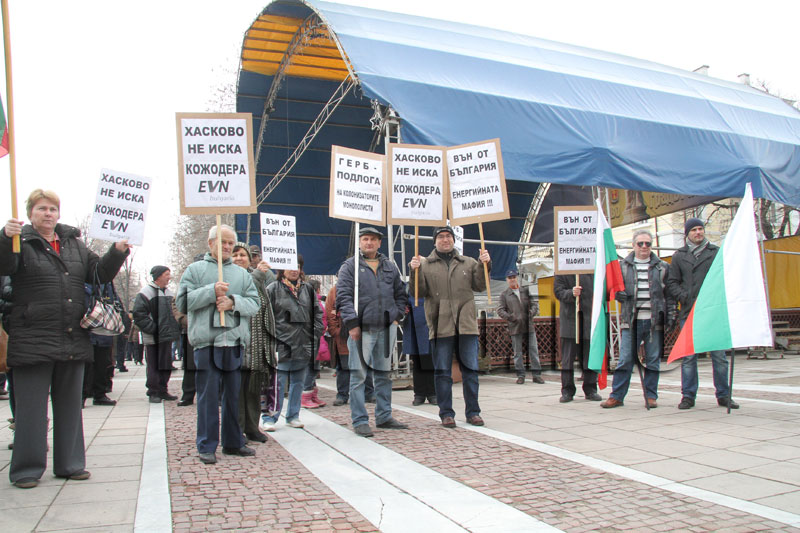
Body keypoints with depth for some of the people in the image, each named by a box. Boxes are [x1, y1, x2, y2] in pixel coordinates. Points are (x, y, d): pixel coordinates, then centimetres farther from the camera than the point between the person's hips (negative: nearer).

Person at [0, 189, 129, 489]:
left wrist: (118, 252, -2)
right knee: (31, 407, 3)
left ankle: (69, 464, 23)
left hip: (73, 340, 5)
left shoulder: (74, 244, 14)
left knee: (70, 405, 12)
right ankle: (26, 469, 15)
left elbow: (99, 273, 14)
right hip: (32, 341, -5)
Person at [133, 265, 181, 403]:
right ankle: (153, 392, 9)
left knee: (166, 365, 11)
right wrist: (153, 328, -18)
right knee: (153, 366, 0)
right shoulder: (146, 292, -10)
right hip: (152, 338, -7)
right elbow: (138, 314, -16)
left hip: (167, 336, 7)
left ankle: (162, 390, 21)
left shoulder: (169, 293, 14)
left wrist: (174, 328, 10)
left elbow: (174, 312, 24)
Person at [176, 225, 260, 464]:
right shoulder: (195, 269, 9)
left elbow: (254, 303, 6)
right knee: (208, 396, -2)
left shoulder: (242, 274, 16)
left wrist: (233, 302, -11)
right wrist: (211, 291, -12)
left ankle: (233, 442, 21)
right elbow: (183, 301, -2)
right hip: (207, 343, -3)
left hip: (236, 343, 3)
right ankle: (207, 446, 8)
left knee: (234, 396, 10)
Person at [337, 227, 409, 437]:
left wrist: (397, 316, 8)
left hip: (387, 328, 5)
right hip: (362, 329, -4)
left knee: (384, 374, 13)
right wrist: (352, 323, -14)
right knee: (358, 375, -5)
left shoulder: (390, 266, 14)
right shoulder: (350, 266, 1)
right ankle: (360, 421, 3)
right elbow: (343, 296, -7)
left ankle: (384, 417, 23)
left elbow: (401, 294, 20)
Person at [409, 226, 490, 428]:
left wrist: (484, 265, -5)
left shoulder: (468, 263, 14)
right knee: (442, 371, 3)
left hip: (466, 324, 2)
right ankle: (446, 413, 12)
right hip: (440, 326, -1)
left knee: (470, 368, 5)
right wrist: (415, 272, -12)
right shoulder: (425, 265, 8)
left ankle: (473, 412, 15)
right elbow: (419, 292, 3)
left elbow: (479, 286, 8)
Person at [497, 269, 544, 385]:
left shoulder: (526, 291, 13)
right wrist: (510, 317, -13)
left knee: (534, 350, 1)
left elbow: (534, 304, 13)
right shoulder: (504, 294, 7)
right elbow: (500, 310, 2)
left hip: (529, 325, 2)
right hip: (515, 327, -2)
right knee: (518, 352, 3)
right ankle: (520, 375, 11)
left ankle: (536, 374, 8)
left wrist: (532, 312, -7)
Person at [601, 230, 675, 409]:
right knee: (625, 360, 0)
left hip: (654, 320, 1)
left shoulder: (663, 267, 11)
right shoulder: (622, 265, 9)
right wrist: (618, 294, -9)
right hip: (631, 320, 0)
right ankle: (617, 396, 6)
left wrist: (671, 316, 1)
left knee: (653, 360, 5)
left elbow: (669, 293, 10)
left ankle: (651, 396, 16)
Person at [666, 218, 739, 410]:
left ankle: (723, 395, 13)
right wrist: (684, 297, -6)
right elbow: (671, 283, 10)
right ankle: (688, 396, 9)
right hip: (689, 313, 0)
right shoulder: (679, 256, 11)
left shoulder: (716, 252, 9)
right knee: (688, 356, 1)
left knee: (719, 355, 2)